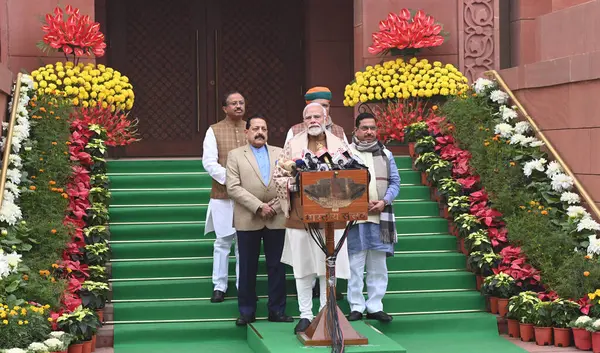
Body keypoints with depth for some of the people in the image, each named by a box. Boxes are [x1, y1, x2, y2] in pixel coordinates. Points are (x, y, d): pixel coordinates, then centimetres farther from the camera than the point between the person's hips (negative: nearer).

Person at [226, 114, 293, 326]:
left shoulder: (280, 154, 11)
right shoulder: (235, 155, 5)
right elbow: (233, 188, -6)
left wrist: (276, 206, -10)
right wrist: (258, 206, -14)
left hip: (277, 219, 2)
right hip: (248, 220, -2)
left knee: (277, 266, 5)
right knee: (248, 268, 4)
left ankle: (277, 310, 13)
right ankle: (247, 312, 12)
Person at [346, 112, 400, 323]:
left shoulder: (385, 154, 13)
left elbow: (395, 182, 11)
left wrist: (384, 202, -7)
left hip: (380, 216, 3)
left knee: (378, 265, 7)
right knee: (355, 264, -2)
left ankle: (375, 306, 14)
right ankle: (356, 307, 5)